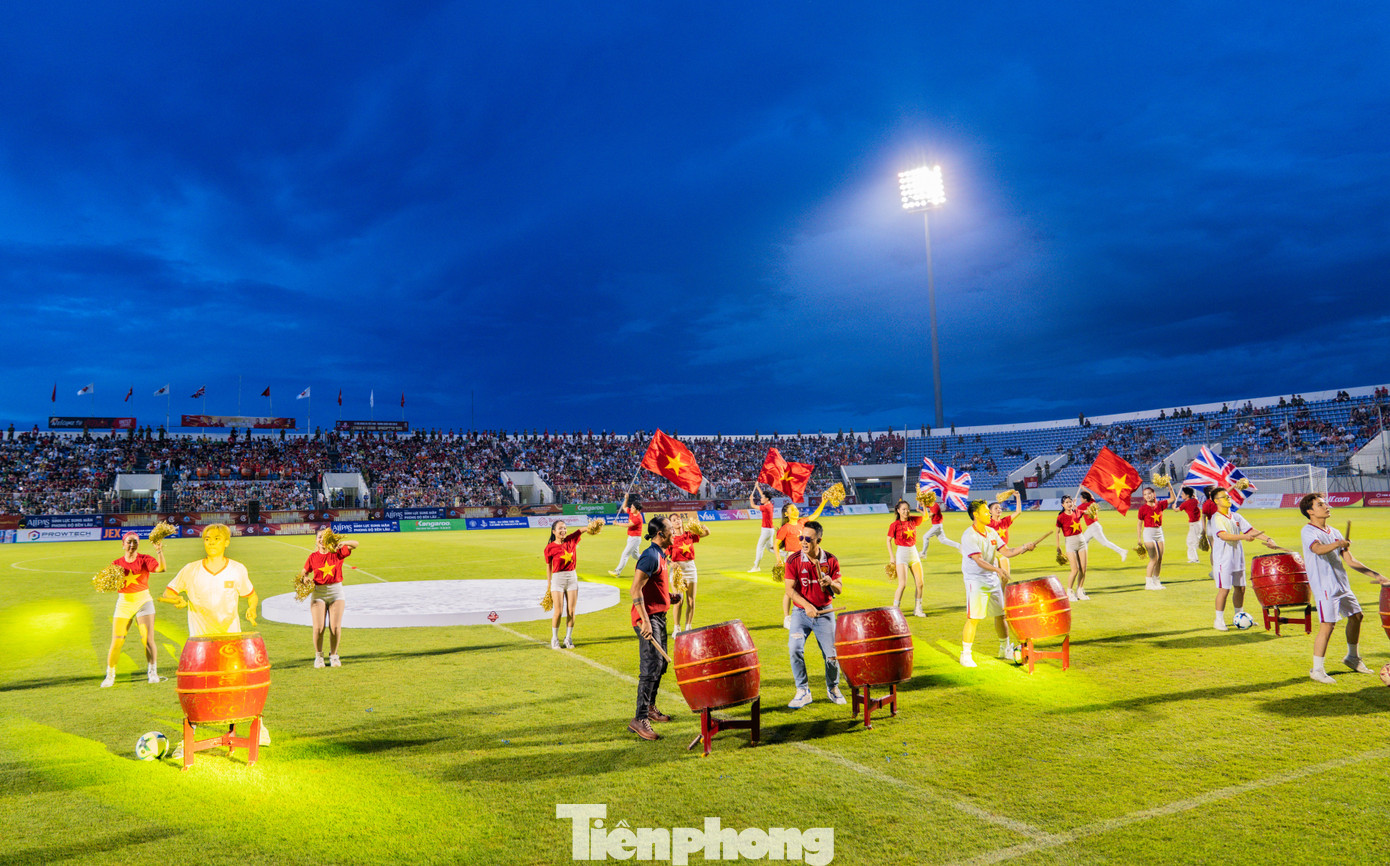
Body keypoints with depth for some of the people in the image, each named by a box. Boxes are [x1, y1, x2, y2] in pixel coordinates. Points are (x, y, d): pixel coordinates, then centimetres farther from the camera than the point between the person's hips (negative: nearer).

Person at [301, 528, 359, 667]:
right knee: (318, 627, -6)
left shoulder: (338, 553, 0)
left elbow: (355, 544, -11)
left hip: (336, 592, 0)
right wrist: (304, 579, -9)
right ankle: (318, 656, 13)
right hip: (318, 593, 0)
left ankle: (333, 656, 13)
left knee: (335, 627, -4)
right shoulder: (313, 557, 3)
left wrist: (344, 543, -31)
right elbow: (304, 573, 13)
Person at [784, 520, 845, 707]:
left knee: (831, 654, -1)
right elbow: (790, 589, -10)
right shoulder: (794, 560, -8)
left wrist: (831, 583, -22)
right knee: (795, 648, -19)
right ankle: (803, 691, -2)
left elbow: (839, 590, 1)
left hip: (824, 612, 1)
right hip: (801, 612, -1)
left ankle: (833, 688, 27)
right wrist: (806, 605, -24)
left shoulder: (831, 560, -4)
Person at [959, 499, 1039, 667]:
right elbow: (979, 561, -26)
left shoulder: (991, 532, 7)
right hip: (975, 580, -7)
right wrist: (997, 569, -39)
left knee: (1001, 614, 14)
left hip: (993, 579, 7)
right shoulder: (969, 536, -16)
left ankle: (1005, 649, 34)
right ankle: (965, 655, 0)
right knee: (973, 618, -9)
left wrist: (1024, 548, -7)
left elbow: (1006, 552, 8)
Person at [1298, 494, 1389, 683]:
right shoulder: (1308, 531, -11)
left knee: (1356, 616, 17)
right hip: (1324, 585, -9)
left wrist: (1374, 574, 13)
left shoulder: (1334, 532, 14)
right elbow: (1319, 549, -32)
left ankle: (1352, 658, 38)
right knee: (1328, 624, -13)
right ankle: (1317, 669, -6)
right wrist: (1338, 544, -50)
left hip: (1342, 584, 9)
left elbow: (1349, 559, 17)